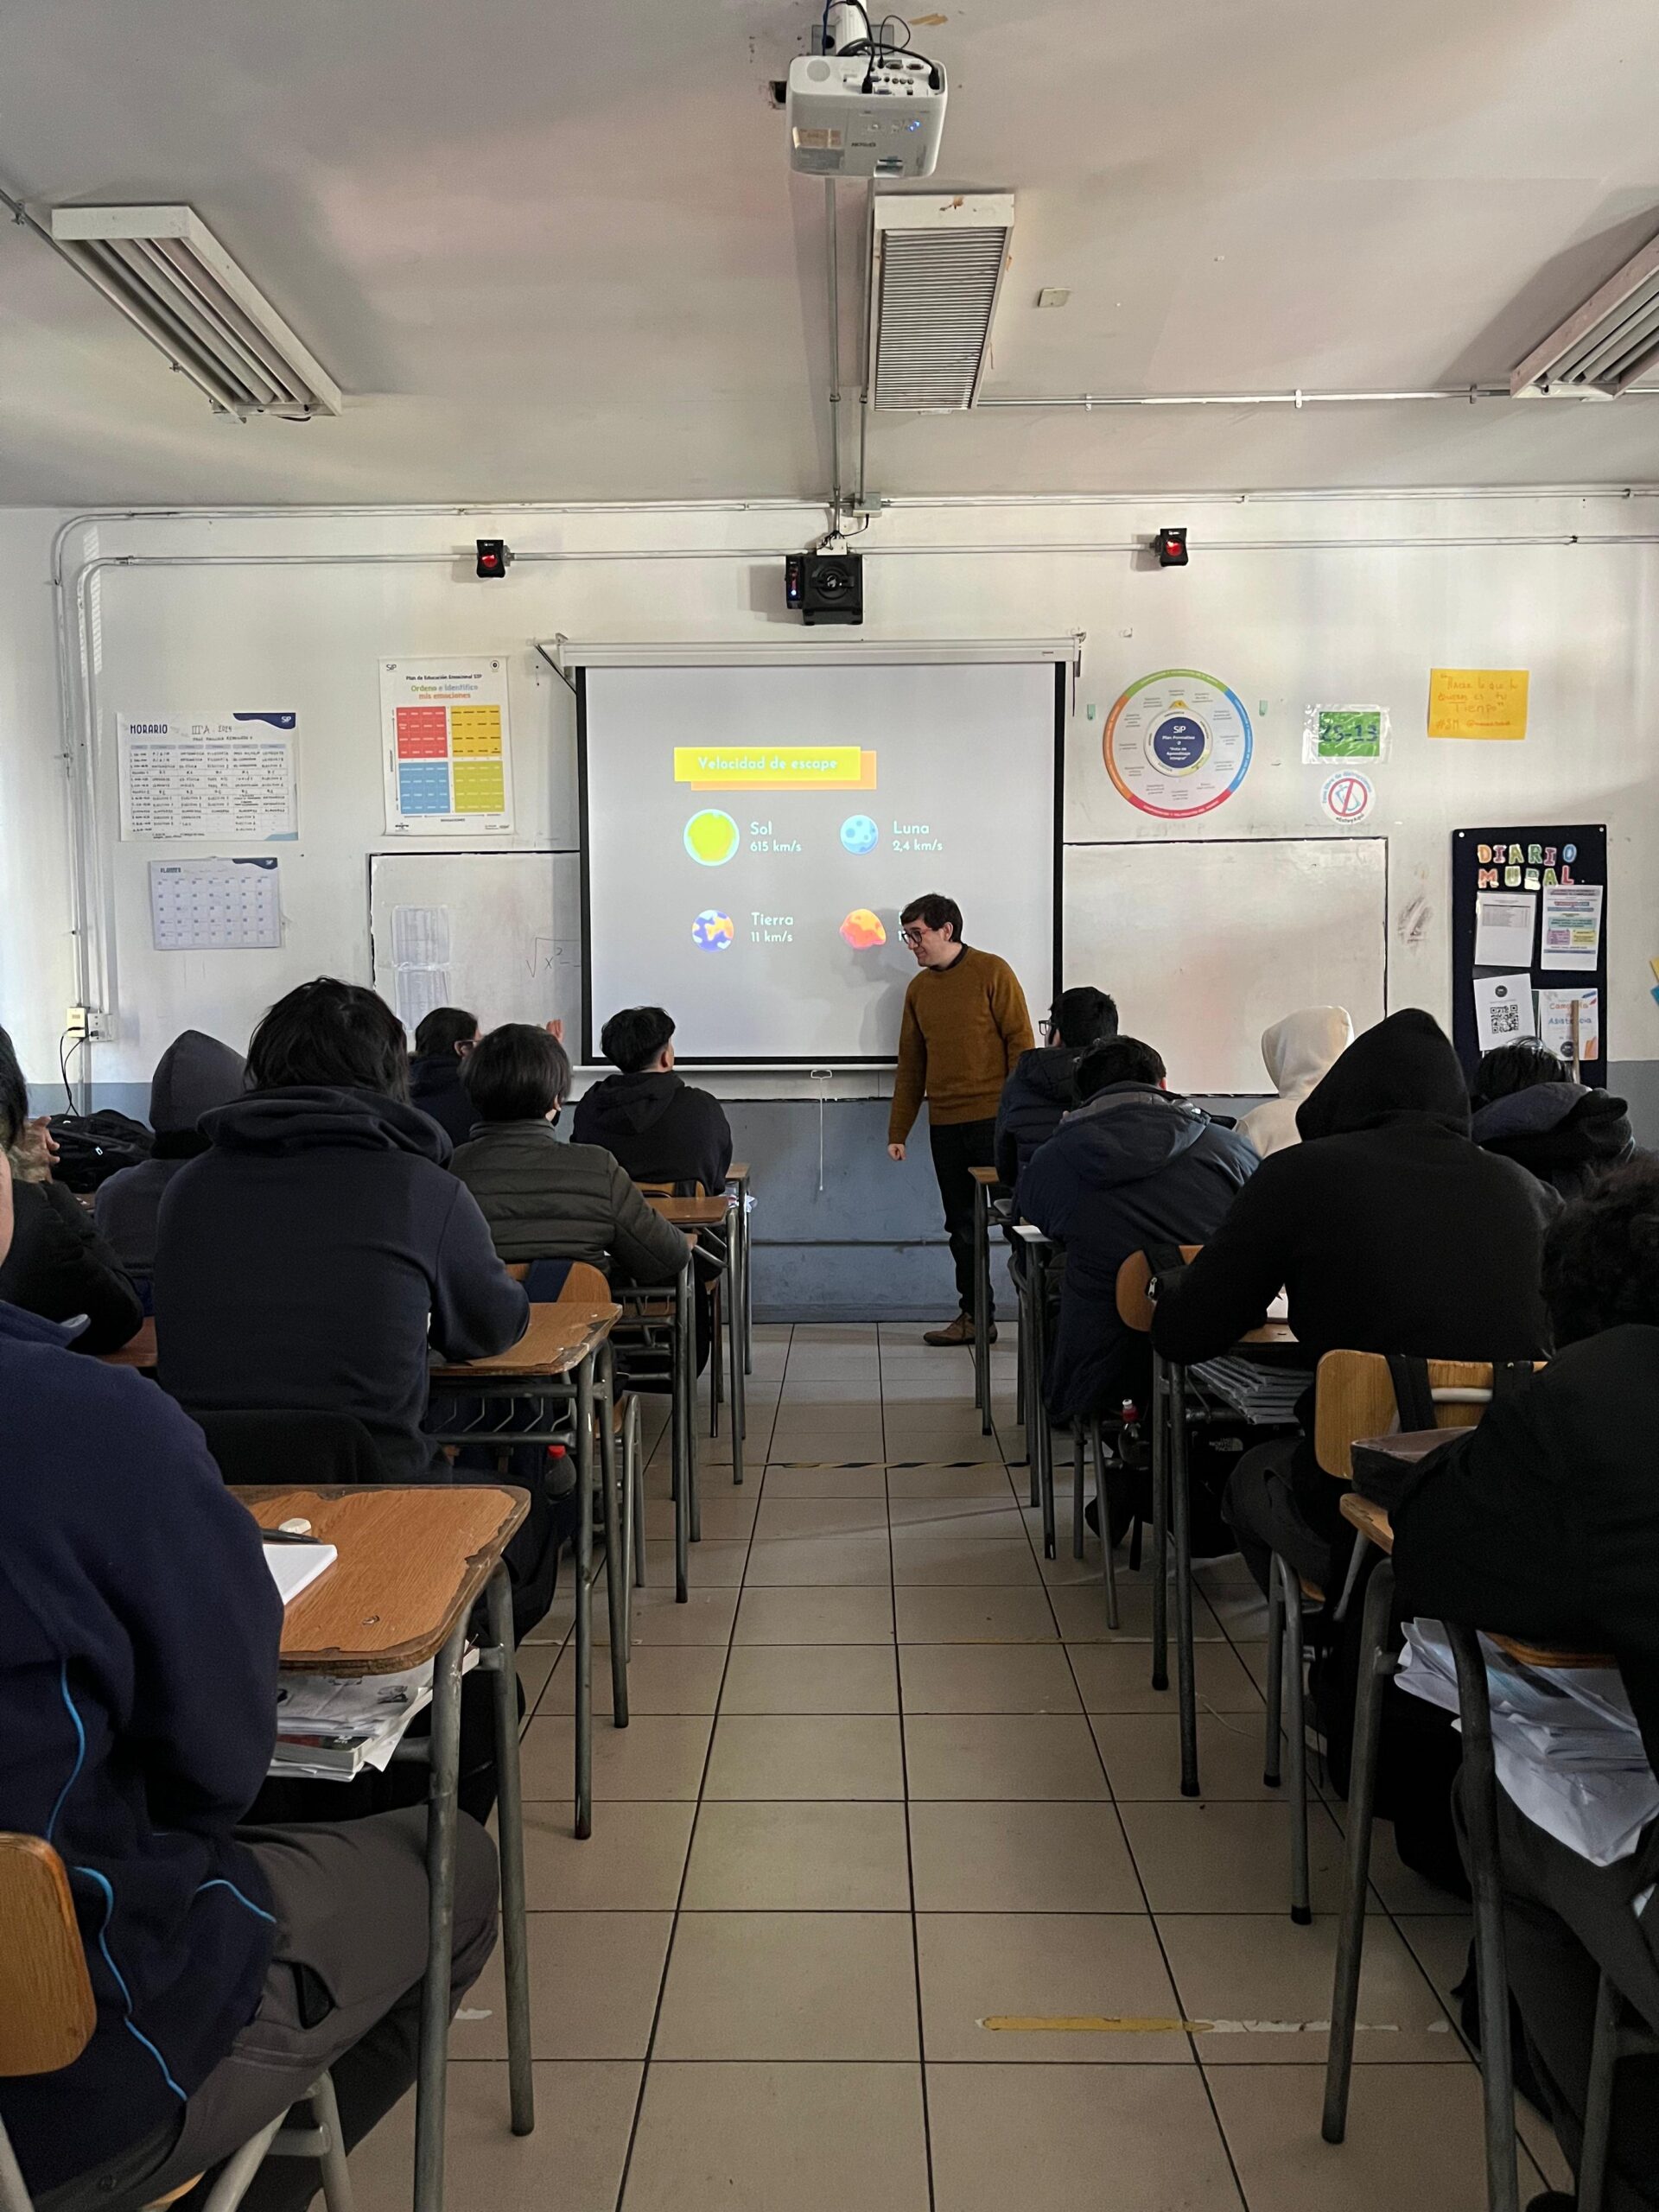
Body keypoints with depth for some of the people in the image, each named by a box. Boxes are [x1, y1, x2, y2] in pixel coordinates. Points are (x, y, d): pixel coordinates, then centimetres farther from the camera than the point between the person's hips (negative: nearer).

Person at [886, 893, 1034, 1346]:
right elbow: (910, 1065, 17)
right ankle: (973, 1317, 16)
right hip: (944, 1123, 6)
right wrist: (897, 1130, 15)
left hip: (994, 1119, -6)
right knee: (961, 1224, 9)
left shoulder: (992, 972, -2)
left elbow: (1020, 1041, -6)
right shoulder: (918, 989, 15)